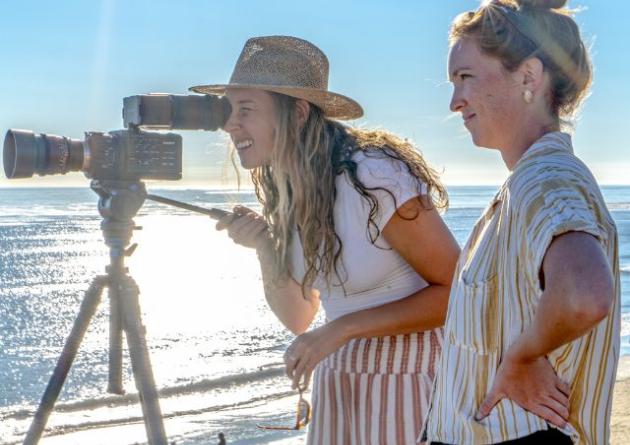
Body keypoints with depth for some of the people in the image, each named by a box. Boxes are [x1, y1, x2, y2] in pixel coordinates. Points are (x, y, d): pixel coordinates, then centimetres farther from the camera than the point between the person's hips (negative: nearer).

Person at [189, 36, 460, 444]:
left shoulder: (373, 177, -22)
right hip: (336, 374, 7)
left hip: (407, 372, -7)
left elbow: (457, 290, -20)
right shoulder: (285, 190, 3)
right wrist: (265, 248, -11)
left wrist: (342, 328, -23)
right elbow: (298, 318, 7)